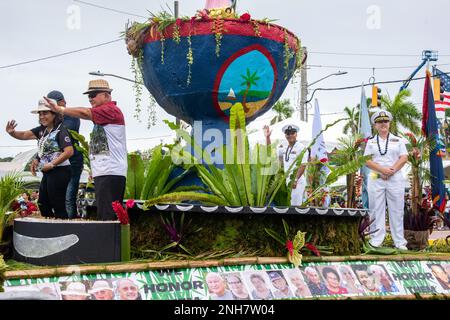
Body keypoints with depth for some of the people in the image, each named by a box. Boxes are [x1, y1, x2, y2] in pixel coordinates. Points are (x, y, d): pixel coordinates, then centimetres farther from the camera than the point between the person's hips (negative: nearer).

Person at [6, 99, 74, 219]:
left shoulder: (61, 130, -14)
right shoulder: (42, 130, 10)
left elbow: (69, 151, -24)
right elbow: (24, 135, 8)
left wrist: (51, 164, -19)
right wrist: (12, 132, -13)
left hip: (59, 172, -9)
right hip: (47, 173, 9)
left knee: (58, 206, -5)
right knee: (43, 204, 15)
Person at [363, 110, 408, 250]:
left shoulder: (398, 140, 12)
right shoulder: (371, 141, 11)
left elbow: (404, 158, 2)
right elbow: (367, 161, 1)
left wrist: (392, 170, -13)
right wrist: (382, 169, -14)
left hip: (395, 179, 0)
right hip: (376, 179, 0)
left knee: (396, 210, 0)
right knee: (376, 210, 0)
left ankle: (399, 242, 4)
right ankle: (376, 240, 4)